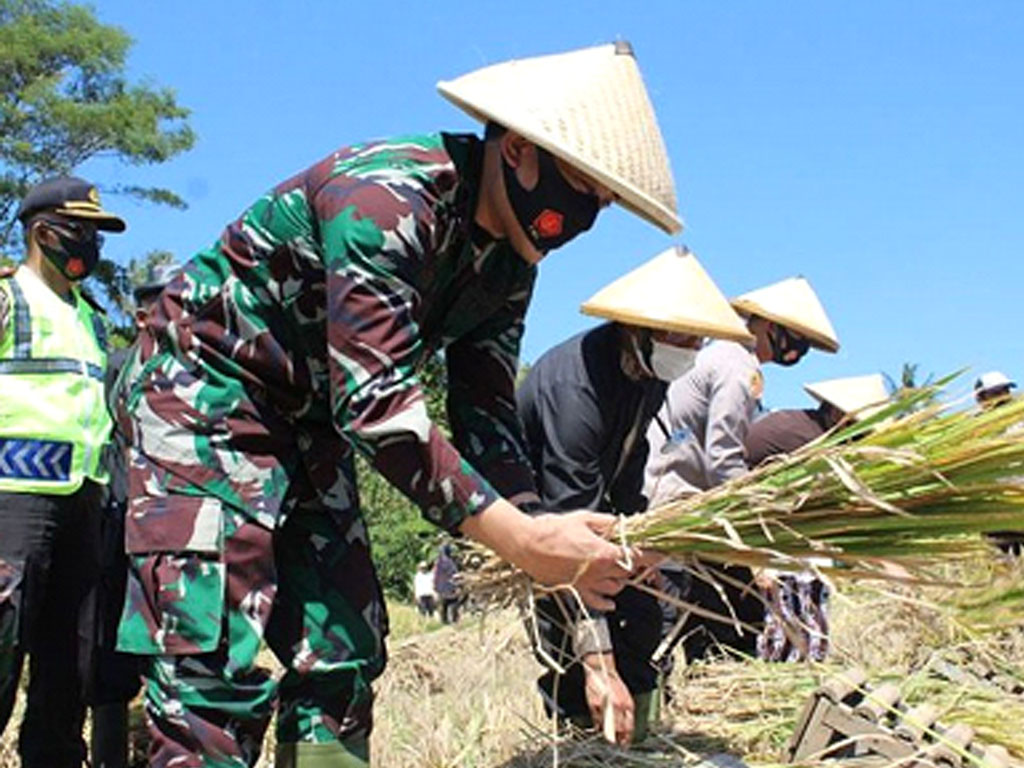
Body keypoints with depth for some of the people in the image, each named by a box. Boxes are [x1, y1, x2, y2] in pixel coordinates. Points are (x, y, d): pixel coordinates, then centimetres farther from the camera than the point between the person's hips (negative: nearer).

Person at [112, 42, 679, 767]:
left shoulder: (508, 258, 0)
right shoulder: (386, 198, -28)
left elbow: (485, 412, 0)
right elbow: (377, 403, -34)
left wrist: (543, 534, -17)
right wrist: (522, 539, -37)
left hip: (306, 416, 9)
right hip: (202, 387, -9)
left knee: (343, 653, 5)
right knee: (218, 670, -16)